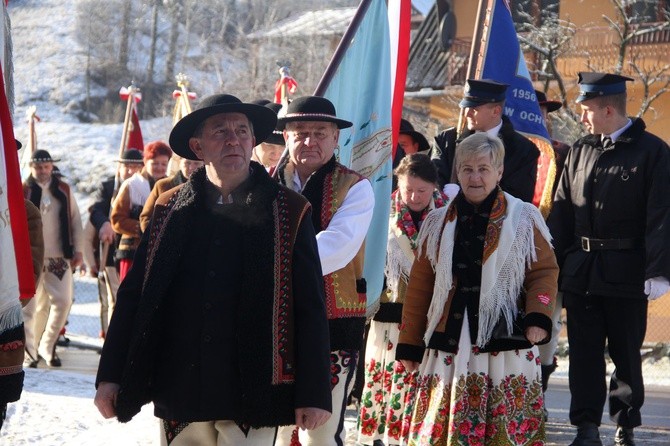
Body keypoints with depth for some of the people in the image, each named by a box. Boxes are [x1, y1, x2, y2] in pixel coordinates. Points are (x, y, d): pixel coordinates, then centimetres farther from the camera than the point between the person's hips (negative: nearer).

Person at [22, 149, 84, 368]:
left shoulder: (63, 190, 7)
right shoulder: (23, 191, -2)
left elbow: (75, 221, 10)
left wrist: (78, 250, 4)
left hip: (60, 257, 3)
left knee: (63, 301, 0)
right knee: (30, 307, 0)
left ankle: (47, 346, 16)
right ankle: (29, 353, 7)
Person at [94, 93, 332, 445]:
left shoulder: (289, 212, 2)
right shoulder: (169, 209, 8)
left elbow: (310, 309, 0)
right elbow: (133, 294, 10)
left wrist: (314, 393, -4)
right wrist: (110, 376, 5)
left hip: (252, 398, -2)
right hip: (178, 395, 2)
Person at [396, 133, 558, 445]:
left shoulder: (524, 219, 4)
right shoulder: (438, 223, 10)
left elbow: (544, 272, 3)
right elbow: (420, 286, 12)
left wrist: (538, 317, -15)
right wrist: (409, 344, 10)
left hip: (505, 345, -2)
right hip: (449, 345, 2)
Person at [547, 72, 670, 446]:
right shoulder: (581, 150, 10)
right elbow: (562, 212, 12)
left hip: (626, 273, -4)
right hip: (581, 271, 4)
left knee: (627, 352, 6)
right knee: (585, 351, 3)